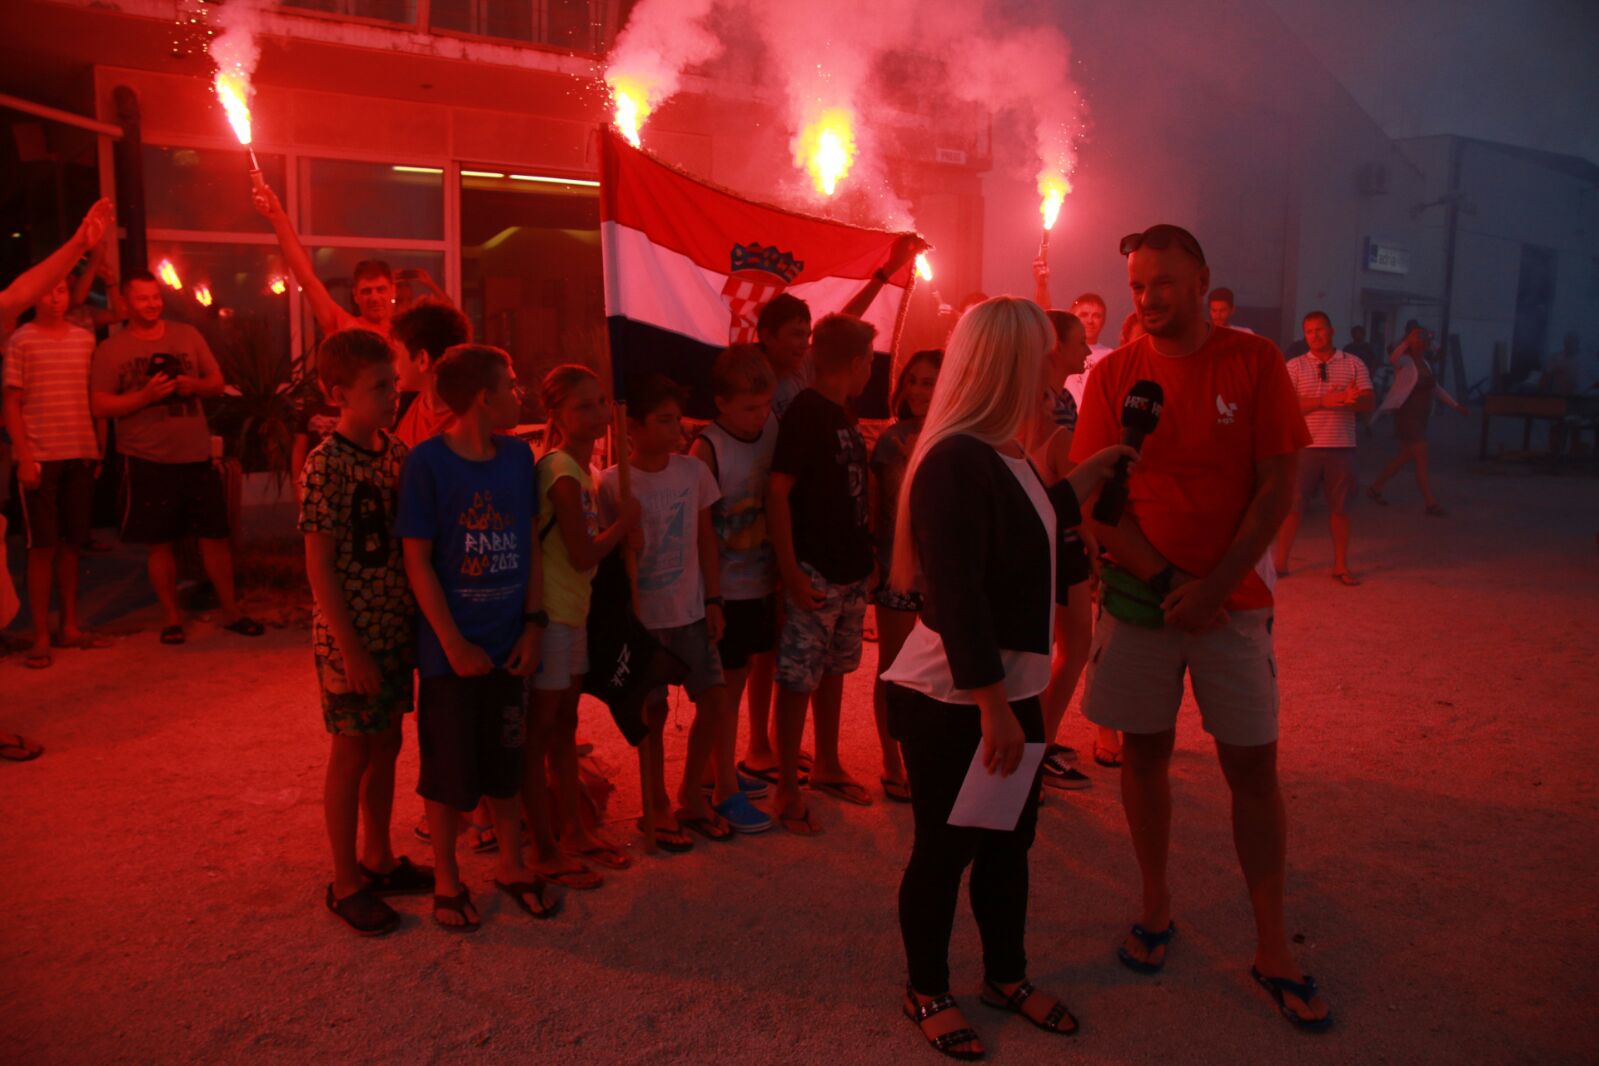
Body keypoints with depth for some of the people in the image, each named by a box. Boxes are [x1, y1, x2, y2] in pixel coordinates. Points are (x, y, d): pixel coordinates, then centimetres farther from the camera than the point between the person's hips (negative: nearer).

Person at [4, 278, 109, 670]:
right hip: (40, 458, -4)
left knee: (70, 543, 10)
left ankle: (70, 626, 19)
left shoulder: (85, 339, 10)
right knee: (42, 546, -2)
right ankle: (41, 637, 5)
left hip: (80, 457, 4)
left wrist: (99, 450, 8)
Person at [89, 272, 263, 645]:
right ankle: (171, 617, 17)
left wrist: (195, 385, -10)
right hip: (147, 461, -2)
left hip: (197, 456, 2)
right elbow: (100, 406, -5)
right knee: (160, 542, 5)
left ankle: (231, 611, 17)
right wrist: (146, 395, -18)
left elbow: (217, 382, 11)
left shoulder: (188, 335, 8)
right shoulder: (110, 350, -1)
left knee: (215, 534, 6)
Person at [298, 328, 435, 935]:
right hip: (352, 636, -7)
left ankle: (379, 860, 34)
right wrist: (351, 651, -17)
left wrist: (416, 622, 8)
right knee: (351, 754, 6)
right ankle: (346, 884, 21)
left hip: (397, 629, 7)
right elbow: (319, 567, -16)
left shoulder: (396, 452, 4)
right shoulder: (326, 466, -16)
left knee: (386, 746, 17)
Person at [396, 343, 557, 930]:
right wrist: (454, 643, -14)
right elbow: (417, 560, -12)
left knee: (506, 759, 17)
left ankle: (511, 864, 34)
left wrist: (532, 624, 0)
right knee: (449, 767, 9)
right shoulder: (427, 461, -13)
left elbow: (530, 546, 6)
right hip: (451, 647, -4)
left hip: (507, 643, 4)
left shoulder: (518, 456, 1)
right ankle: (446, 878, 29)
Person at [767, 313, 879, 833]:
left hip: (851, 569, 9)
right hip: (815, 574, -9)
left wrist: (865, 553, 16)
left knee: (834, 670, 19)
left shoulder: (843, 414, 11)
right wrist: (790, 571, -21)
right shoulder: (805, 412, -14)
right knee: (798, 680, 0)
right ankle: (787, 791, 11)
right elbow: (777, 491, -19)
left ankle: (827, 766, 34)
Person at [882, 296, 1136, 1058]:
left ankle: (1006, 976, 38)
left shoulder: (1004, 454, 8)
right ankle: (926, 992, 29)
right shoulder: (955, 463, -22)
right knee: (946, 849, 8)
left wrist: (1091, 472, 24)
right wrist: (993, 708, -24)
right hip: (950, 702, -9)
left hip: (1008, 688, 9)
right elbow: (957, 600, -26)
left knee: (1009, 840, 19)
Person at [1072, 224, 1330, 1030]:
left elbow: (1277, 488, -5)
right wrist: (1166, 581, -12)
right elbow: (1095, 500, -3)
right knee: (1145, 751, 9)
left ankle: (1272, 947, 17)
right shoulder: (1114, 375, 0)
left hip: (1231, 597, -1)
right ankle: (1155, 907, 29)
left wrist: (1213, 588, -12)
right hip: (1138, 596, 1)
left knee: (1253, 763, 3)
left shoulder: (1254, 361, -3)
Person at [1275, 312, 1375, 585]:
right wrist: (1323, 401, -19)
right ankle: (1280, 562, 10)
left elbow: (1370, 401, 3)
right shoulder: (1295, 366, 3)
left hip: (1341, 446, 2)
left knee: (1340, 508, 7)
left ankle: (1341, 565, 17)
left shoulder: (1354, 364, 8)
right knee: (1293, 505, 0)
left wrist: (1354, 399, -21)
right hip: (1305, 445, -1)